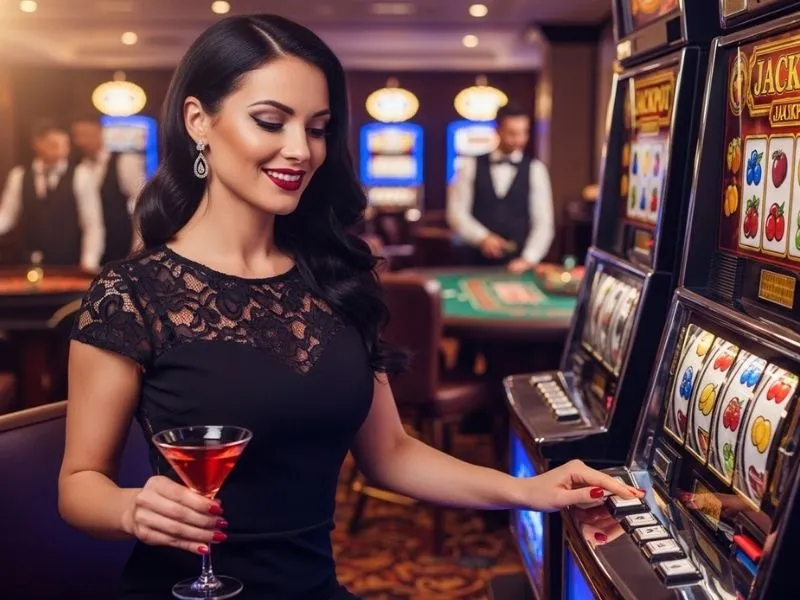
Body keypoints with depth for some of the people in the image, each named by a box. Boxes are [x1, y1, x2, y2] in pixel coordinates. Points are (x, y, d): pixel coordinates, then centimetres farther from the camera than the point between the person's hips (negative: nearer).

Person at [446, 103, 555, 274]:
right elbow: (457, 212, 1)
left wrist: (528, 259, -15)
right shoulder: (471, 166, 4)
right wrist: (482, 237, -14)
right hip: (480, 261, 0)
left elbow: (543, 222, -3)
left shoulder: (535, 169, 2)